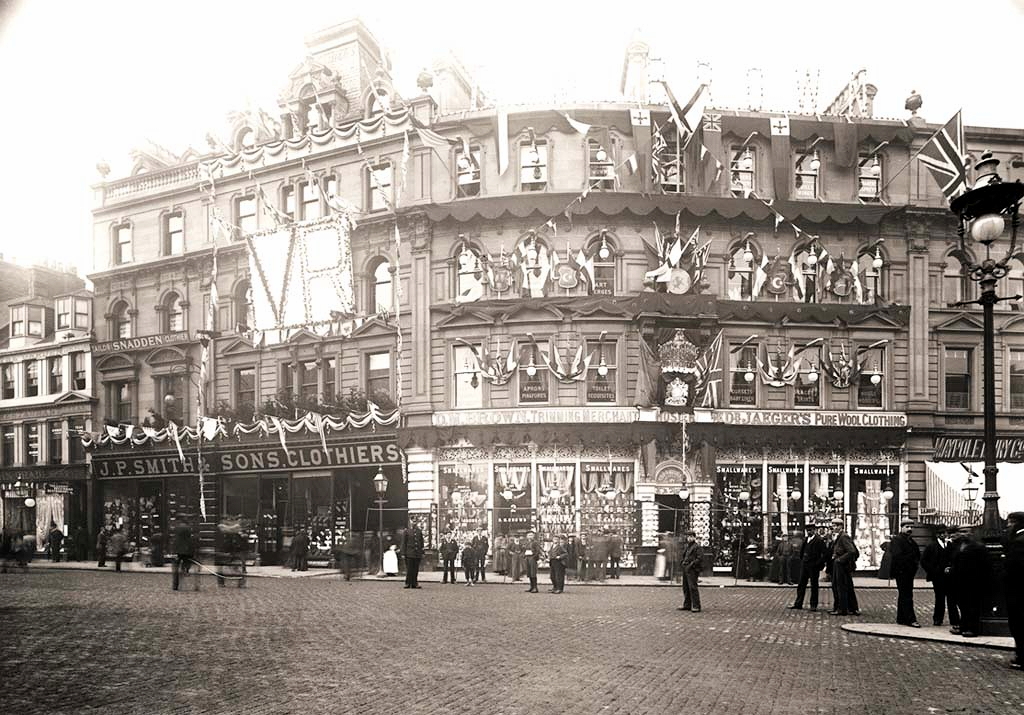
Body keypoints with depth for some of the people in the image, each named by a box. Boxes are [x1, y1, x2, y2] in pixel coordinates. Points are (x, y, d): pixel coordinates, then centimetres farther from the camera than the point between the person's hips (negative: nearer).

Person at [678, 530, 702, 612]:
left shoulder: (697, 546, -8)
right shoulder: (685, 546, 15)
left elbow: (700, 558, -15)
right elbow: (681, 555, 26)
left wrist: (691, 565, -16)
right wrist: (681, 563, 8)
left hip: (692, 570, -8)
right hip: (685, 569, 8)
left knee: (693, 587, -10)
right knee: (685, 587, 11)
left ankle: (696, 606, -6)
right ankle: (687, 605, 20)